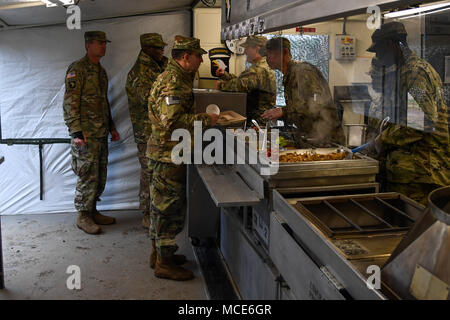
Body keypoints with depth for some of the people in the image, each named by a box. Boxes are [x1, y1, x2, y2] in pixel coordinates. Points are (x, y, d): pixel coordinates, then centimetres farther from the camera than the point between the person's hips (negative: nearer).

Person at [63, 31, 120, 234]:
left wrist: (111, 127, 22)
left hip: (101, 134, 9)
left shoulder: (100, 71, 17)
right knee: (88, 177, -4)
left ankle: (92, 212, 24)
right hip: (86, 135, -8)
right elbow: (70, 102, -15)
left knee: (100, 177, 12)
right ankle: (83, 217, 8)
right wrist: (76, 132, -21)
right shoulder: (77, 69, -10)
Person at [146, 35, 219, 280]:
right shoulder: (173, 81, -19)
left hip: (164, 152, 11)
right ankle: (164, 263, 9)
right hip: (169, 153, -11)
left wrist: (200, 118, 13)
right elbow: (173, 120, -28)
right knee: (169, 207, -2)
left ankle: (158, 253, 32)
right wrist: (205, 120, -20)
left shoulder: (175, 77, 15)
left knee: (161, 204, 18)